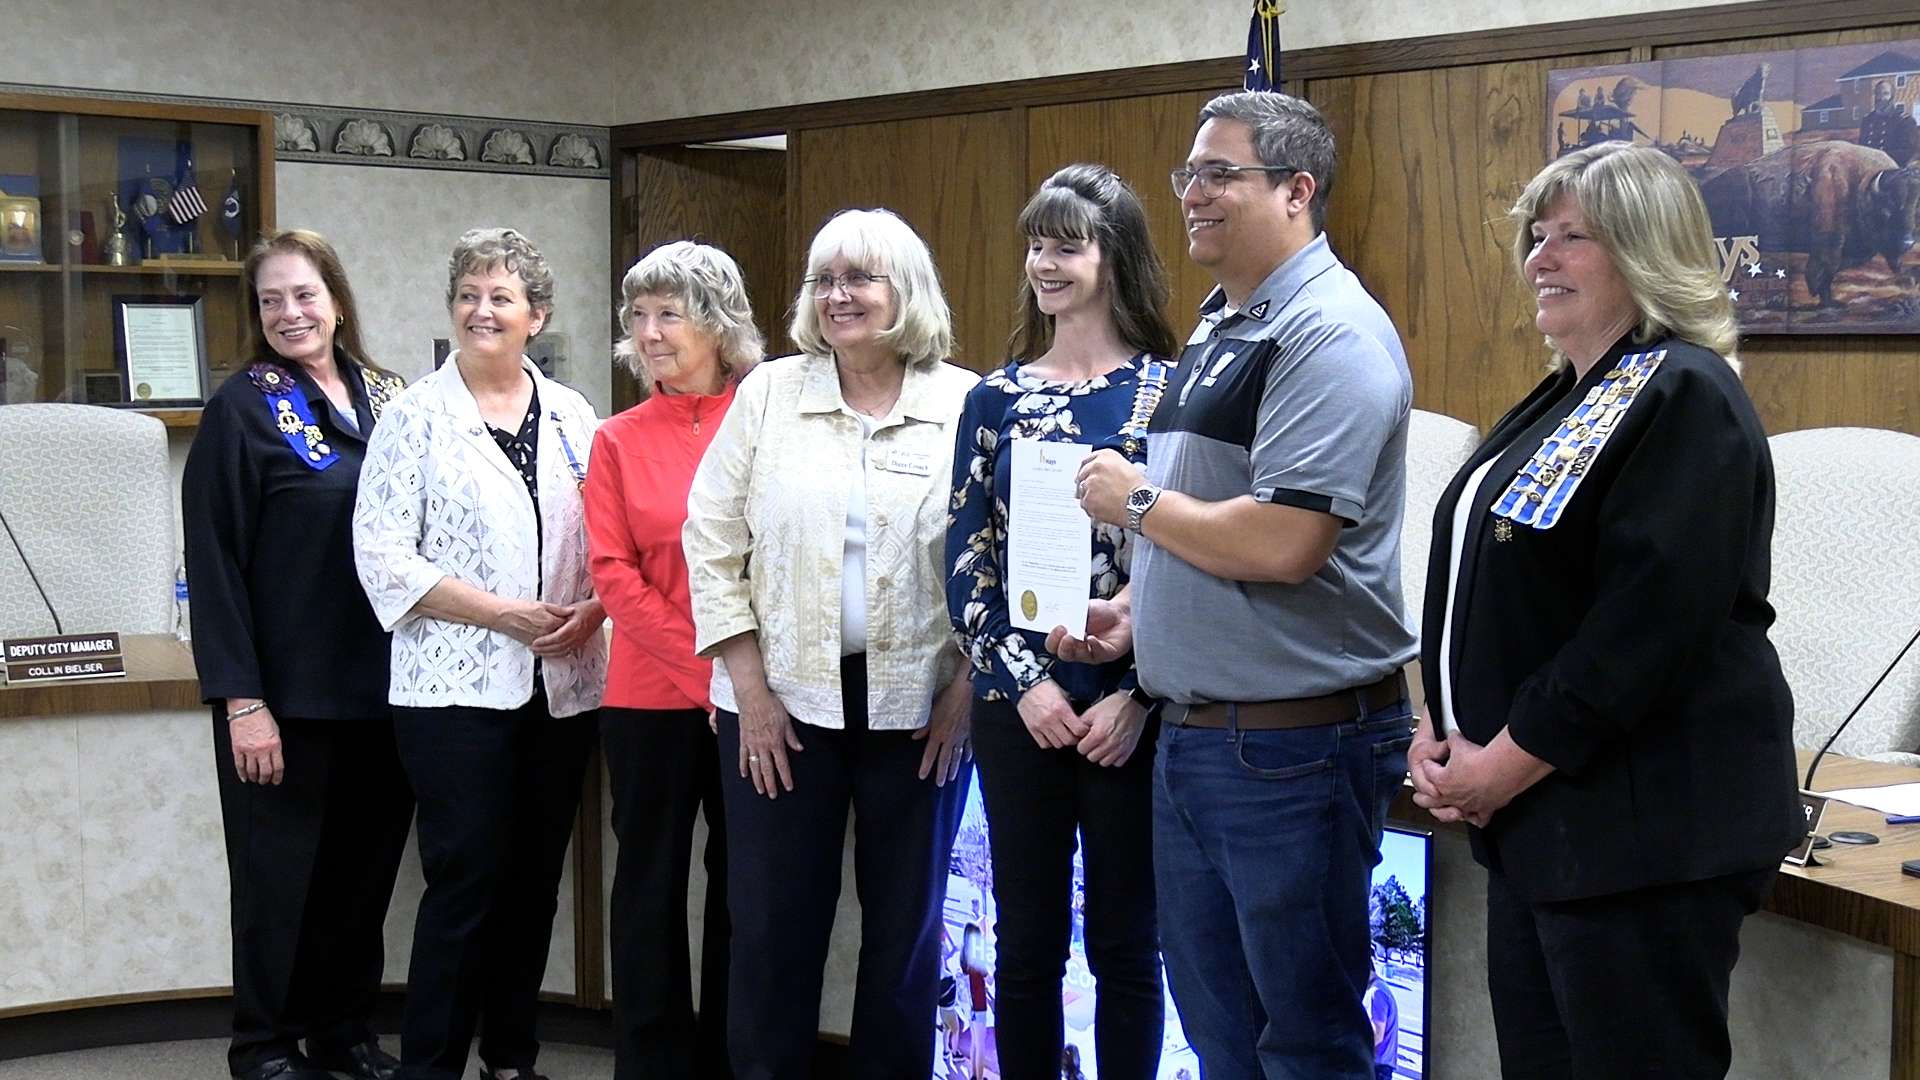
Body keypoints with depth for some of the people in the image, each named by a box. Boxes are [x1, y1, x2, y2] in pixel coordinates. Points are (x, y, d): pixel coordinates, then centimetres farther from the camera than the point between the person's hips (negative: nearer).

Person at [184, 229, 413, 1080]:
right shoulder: (243, 407, -7)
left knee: (365, 867, 12)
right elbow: (214, 563, -10)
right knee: (281, 874, 3)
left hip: (382, 684, 5)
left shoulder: (387, 399, 9)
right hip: (288, 691, -5)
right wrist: (241, 699, -15)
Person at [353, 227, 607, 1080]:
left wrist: (590, 611, -7)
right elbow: (383, 553, -8)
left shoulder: (572, 417, 11)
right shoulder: (418, 417, -2)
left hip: (564, 684, 4)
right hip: (457, 685, -4)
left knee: (534, 880, 10)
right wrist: (500, 613, -14)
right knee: (466, 881, -6)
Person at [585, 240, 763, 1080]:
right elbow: (613, 574, -2)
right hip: (651, 694, 0)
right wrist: (702, 660, -12)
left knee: (741, 882, 8)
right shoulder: (619, 440, 4)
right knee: (651, 883, 7)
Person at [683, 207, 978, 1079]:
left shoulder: (963, 403, 0)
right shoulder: (768, 393, 3)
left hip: (917, 702, 0)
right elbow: (713, 544, 2)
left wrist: (964, 689, -6)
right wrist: (750, 688, -3)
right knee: (773, 924, 4)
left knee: (907, 924, 10)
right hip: (782, 697, 1)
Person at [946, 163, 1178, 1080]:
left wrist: (1139, 694, -11)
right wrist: (1024, 680, -7)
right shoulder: (996, 398, 7)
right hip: (1018, 705, 3)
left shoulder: (1166, 392, -1)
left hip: (1130, 710, -2)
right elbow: (967, 563, 4)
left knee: (1126, 944, 6)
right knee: (1026, 941, 9)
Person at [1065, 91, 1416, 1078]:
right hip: (1192, 733, 10)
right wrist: (1135, 614, 9)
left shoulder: (1329, 333, -16)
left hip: (1293, 741, -10)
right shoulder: (1219, 328, 14)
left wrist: (1136, 501, -12)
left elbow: (1280, 544, -26)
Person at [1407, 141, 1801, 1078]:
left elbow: (1651, 623, -23)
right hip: (1535, 818, 9)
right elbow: (1481, 588, 19)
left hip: (1645, 825, -9)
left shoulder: (1684, 398, -14)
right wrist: (1437, 726, 6)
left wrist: (1511, 761, -18)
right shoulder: (1563, 401, 15)